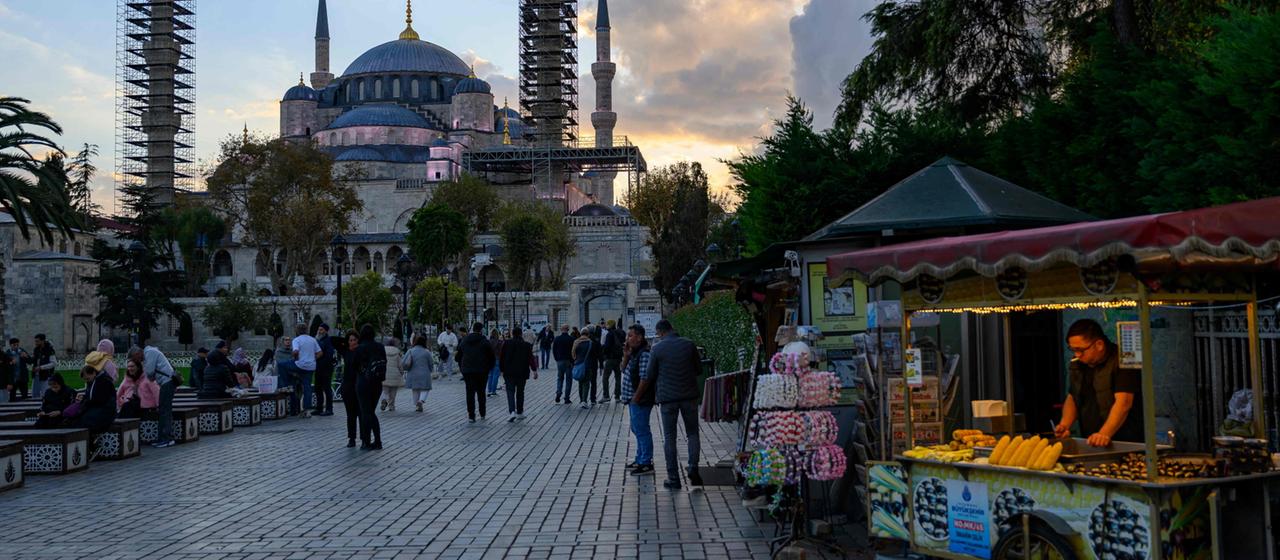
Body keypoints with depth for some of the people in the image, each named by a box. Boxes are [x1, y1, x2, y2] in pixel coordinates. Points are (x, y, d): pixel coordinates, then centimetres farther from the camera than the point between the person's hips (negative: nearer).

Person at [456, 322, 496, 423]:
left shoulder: (463, 341, 8)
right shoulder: (484, 342, -5)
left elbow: (459, 357, 14)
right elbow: (492, 357, -3)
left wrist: (462, 368, 19)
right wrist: (488, 369, 10)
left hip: (467, 371, 2)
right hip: (481, 372, -2)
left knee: (470, 393, 3)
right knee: (481, 392, 12)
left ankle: (471, 416, -4)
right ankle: (482, 414, 17)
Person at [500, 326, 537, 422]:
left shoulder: (506, 343, 0)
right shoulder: (526, 345, -2)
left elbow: (502, 358, 3)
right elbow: (531, 358, -7)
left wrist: (502, 370, 12)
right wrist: (534, 370, -6)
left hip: (509, 372, -1)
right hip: (522, 372, 1)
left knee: (510, 391, -2)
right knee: (520, 392, 13)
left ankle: (512, 412, -21)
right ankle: (519, 413, 19)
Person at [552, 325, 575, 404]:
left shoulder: (557, 339, 0)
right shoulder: (572, 339, -8)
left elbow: (553, 350, 4)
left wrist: (557, 359, 13)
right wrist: (573, 360, 4)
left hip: (560, 361, 2)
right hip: (569, 362, -2)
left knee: (560, 378, 17)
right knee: (568, 379, 5)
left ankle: (558, 393, -4)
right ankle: (567, 398, 4)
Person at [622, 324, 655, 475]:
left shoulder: (644, 354, -19)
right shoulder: (634, 353, 11)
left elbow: (645, 378, -22)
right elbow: (623, 370, 15)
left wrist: (636, 397, -19)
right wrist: (626, 356, -1)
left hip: (640, 400, -10)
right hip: (633, 399, 10)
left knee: (642, 430, -4)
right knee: (636, 429, 19)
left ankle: (647, 464, 2)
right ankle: (640, 460, 30)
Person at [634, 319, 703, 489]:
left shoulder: (657, 349, -6)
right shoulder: (689, 344, -2)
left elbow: (649, 377, -1)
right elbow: (699, 367, 9)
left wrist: (637, 396, 14)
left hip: (667, 397, -1)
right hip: (689, 395, 2)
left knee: (669, 438, 6)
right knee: (693, 433, 14)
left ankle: (673, 479, 6)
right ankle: (693, 469, -1)